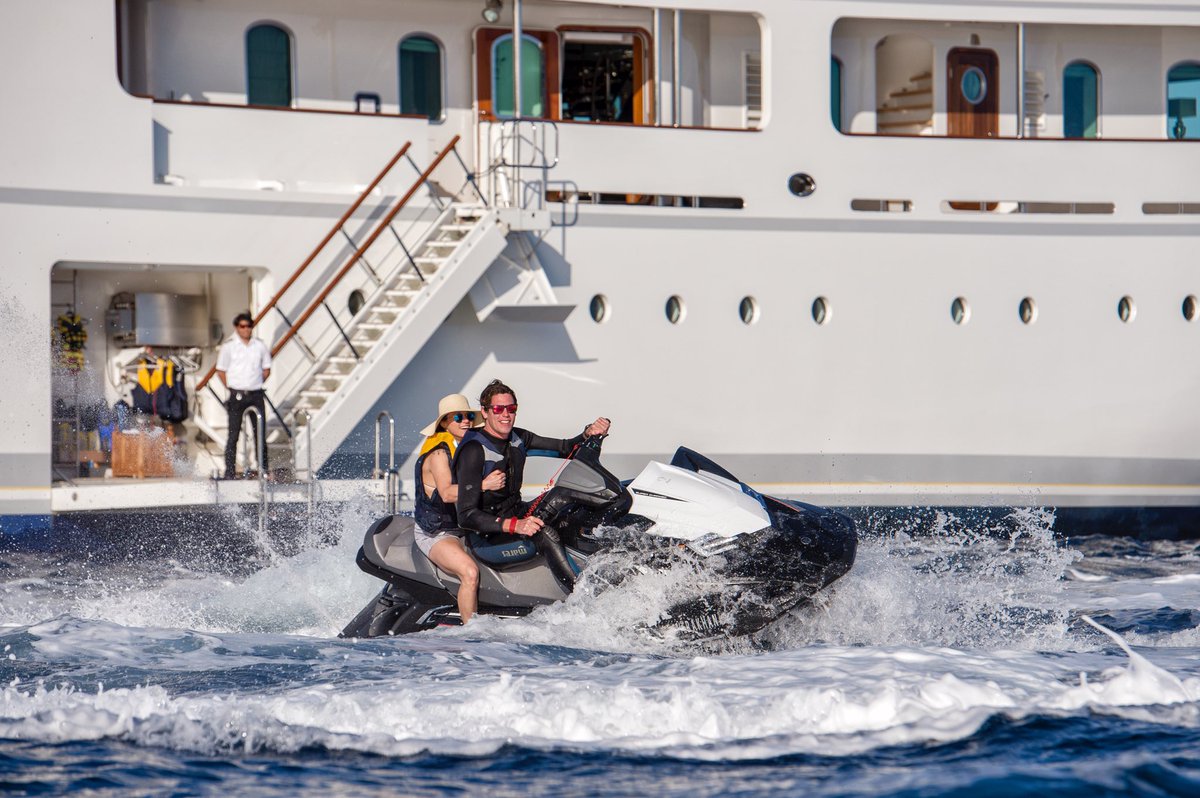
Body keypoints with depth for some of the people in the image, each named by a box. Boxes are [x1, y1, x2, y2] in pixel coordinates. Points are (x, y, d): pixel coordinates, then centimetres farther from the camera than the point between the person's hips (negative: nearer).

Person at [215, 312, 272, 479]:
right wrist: (232, 388, 2)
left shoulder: (260, 346, 7)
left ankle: (263, 469, 9)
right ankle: (230, 471, 1)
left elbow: (266, 370, 16)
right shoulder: (229, 347, 1)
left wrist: (255, 384, 7)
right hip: (237, 396, -2)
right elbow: (221, 371, 6)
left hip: (256, 395, 2)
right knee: (233, 434, -2)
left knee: (260, 432, 3)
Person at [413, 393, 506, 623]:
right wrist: (483, 485, -40)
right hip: (436, 533, -9)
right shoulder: (438, 453, -14)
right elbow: (447, 493, -30)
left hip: (466, 528, 9)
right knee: (470, 572, -33)